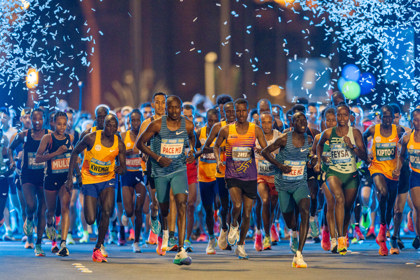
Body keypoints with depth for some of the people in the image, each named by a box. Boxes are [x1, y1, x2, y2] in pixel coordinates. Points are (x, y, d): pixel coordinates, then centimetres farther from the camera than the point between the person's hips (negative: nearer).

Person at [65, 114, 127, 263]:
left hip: (108, 179, 1)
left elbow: (123, 166, -1)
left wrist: (121, 169, -28)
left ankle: (98, 248, -8)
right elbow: (75, 152, -1)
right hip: (90, 180, -1)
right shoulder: (91, 138, -13)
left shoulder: (119, 144, -6)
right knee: (90, 220, -7)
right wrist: (70, 177, -4)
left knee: (106, 212, -22)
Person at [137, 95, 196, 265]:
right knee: (163, 208, 13)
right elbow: (140, 143, -5)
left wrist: (192, 151, 1)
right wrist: (158, 158, -14)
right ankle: (165, 231, 53)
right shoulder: (157, 125, -12)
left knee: (182, 203, -21)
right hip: (160, 172, 0)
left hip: (179, 170, 0)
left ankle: (181, 251, -27)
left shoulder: (188, 125, -4)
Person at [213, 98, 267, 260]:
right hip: (232, 175, -1)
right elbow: (216, 146, 15)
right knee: (237, 205, -24)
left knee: (247, 214, 4)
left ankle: (241, 246, 23)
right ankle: (233, 225, 10)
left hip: (250, 177, 2)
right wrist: (218, 160, -2)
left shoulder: (256, 130, 0)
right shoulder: (226, 130, -1)